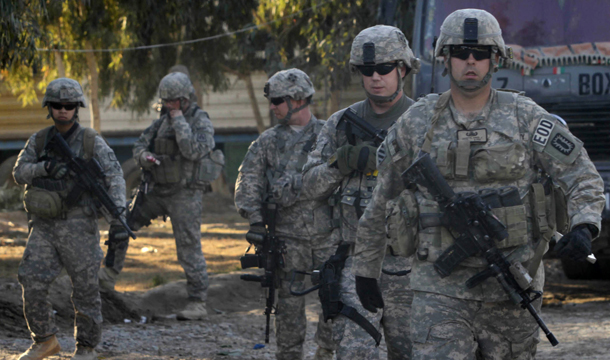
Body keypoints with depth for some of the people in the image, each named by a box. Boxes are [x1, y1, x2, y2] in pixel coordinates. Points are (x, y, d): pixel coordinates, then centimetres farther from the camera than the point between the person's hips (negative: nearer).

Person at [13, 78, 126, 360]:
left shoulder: (92, 142, -4)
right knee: (32, 284, -5)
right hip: (44, 226, 3)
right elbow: (20, 172, -2)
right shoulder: (39, 141, 7)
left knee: (85, 288, 1)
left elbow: (114, 177, -12)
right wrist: (46, 167, -22)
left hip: (77, 225, -3)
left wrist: (118, 216, -25)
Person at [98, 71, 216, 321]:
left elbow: (193, 150, -27)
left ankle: (198, 304, -2)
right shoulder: (162, 122, 10)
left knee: (189, 249, -7)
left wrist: (178, 118, -21)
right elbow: (139, 146, 10)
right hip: (158, 191, 7)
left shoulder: (202, 123, -10)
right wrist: (144, 156, -15)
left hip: (186, 195, -7)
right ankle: (109, 275, 12)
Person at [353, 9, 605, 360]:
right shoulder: (417, 123, 4)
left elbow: (583, 177, -1)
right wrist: (365, 273, 17)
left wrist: (584, 228, -21)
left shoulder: (525, 118, -1)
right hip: (441, 288, 0)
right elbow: (379, 202, 14)